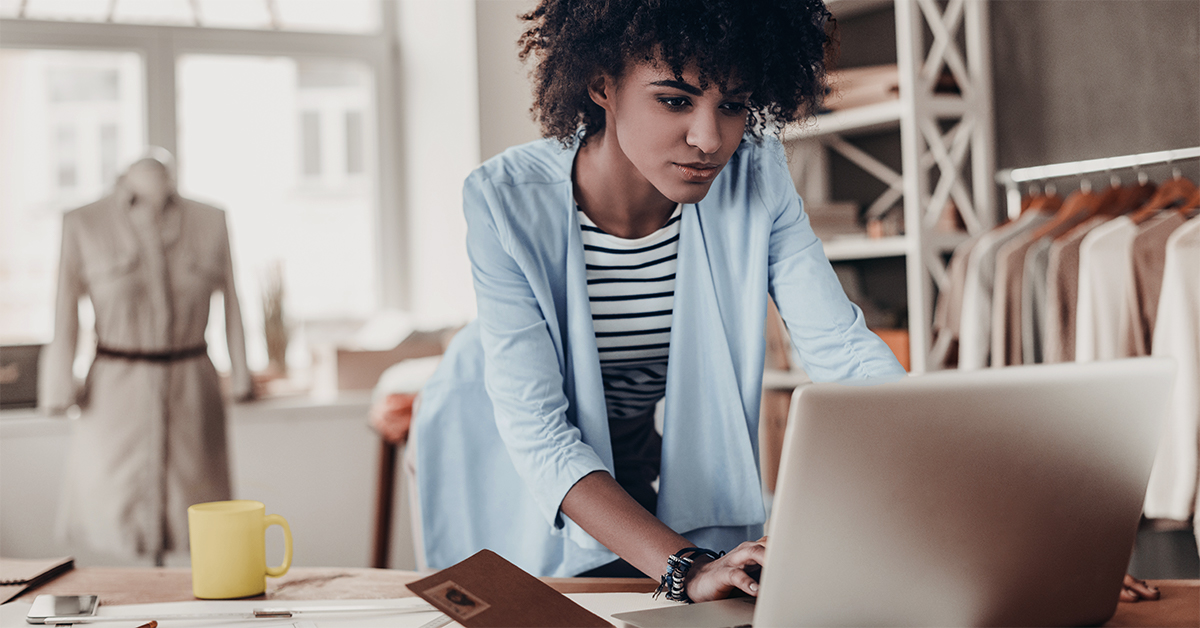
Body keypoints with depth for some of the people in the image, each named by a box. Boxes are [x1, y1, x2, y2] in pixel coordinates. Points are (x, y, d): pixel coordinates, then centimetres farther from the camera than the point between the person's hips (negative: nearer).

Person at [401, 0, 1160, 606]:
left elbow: (845, 351, -21)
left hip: (656, 476, 2)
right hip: (528, 499, -2)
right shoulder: (508, 200, -26)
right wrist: (683, 566, -44)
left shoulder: (754, 178, -17)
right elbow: (537, 429, -31)